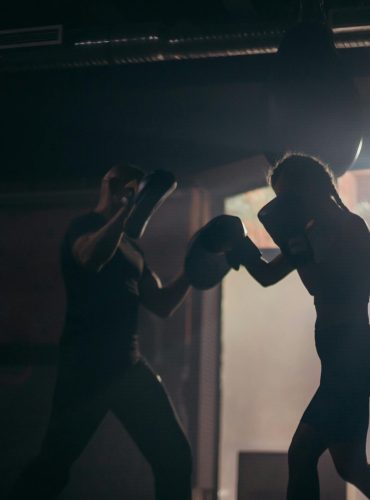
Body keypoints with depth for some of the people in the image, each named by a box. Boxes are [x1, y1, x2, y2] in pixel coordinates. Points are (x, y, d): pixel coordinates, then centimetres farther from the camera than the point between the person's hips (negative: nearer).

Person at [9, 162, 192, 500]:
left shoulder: (132, 247, 21)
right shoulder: (84, 226, -1)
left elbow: (163, 305, 21)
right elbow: (91, 257, -26)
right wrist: (129, 206, -25)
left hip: (128, 364, 8)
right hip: (87, 364, -8)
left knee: (175, 456, 3)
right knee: (54, 463, -8)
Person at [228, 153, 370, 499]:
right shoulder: (315, 233, 12)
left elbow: (334, 293, -22)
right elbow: (267, 276, 19)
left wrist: (297, 249, -24)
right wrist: (241, 247, 4)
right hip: (342, 360, 9)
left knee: (302, 455, -9)